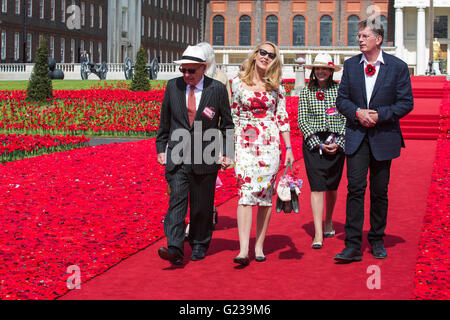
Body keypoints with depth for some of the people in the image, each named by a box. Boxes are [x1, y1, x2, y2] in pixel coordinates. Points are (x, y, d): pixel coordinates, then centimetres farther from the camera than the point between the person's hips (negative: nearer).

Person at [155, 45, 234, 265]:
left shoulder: (217, 89, -1)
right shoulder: (173, 86, 5)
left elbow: (227, 125, 5)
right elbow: (164, 121, 13)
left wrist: (226, 153, -2)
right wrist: (161, 148, 10)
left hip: (205, 157, -1)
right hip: (177, 156, 1)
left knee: (202, 204, 8)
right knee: (177, 199, -11)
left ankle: (199, 245, 25)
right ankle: (175, 249, -17)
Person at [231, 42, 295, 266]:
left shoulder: (276, 87, 6)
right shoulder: (238, 83, 4)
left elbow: (282, 118, 8)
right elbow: (233, 116, 9)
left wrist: (288, 148, 4)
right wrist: (230, 147, 7)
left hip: (270, 144, 1)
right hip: (245, 144, -1)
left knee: (266, 195, 2)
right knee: (245, 193, -13)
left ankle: (259, 245, 12)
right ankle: (243, 249, -18)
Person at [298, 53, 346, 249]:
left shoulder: (339, 90, 5)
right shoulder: (306, 92, 5)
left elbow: (347, 118, 3)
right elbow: (302, 121, 1)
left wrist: (338, 143, -8)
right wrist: (318, 144, -8)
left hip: (336, 143, 1)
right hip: (313, 143, -1)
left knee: (332, 186, 12)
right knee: (317, 187, -9)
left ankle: (328, 222, 36)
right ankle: (318, 234, -12)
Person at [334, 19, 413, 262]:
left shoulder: (398, 67, -3)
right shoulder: (351, 65, 5)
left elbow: (406, 103, -3)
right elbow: (342, 99, 7)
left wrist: (380, 115, -15)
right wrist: (357, 113, -12)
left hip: (384, 137, -1)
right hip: (356, 135, 1)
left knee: (379, 192, 8)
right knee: (355, 189, -8)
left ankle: (377, 241, 24)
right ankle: (352, 246, -7)